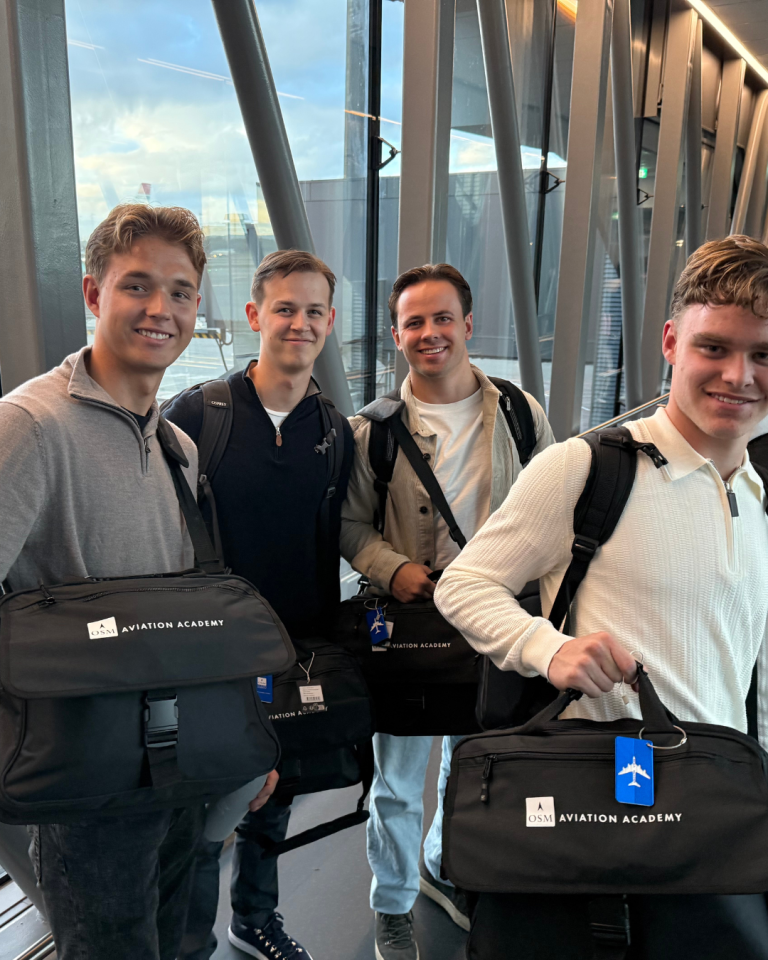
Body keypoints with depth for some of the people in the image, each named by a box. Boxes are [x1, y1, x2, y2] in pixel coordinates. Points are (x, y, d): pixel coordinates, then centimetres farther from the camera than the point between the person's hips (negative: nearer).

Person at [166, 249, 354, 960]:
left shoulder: (335, 431, 2)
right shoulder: (196, 414, -11)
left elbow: (329, 545, 9)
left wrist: (328, 639, 6)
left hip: (299, 654, 4)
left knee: (274, 797, 22)